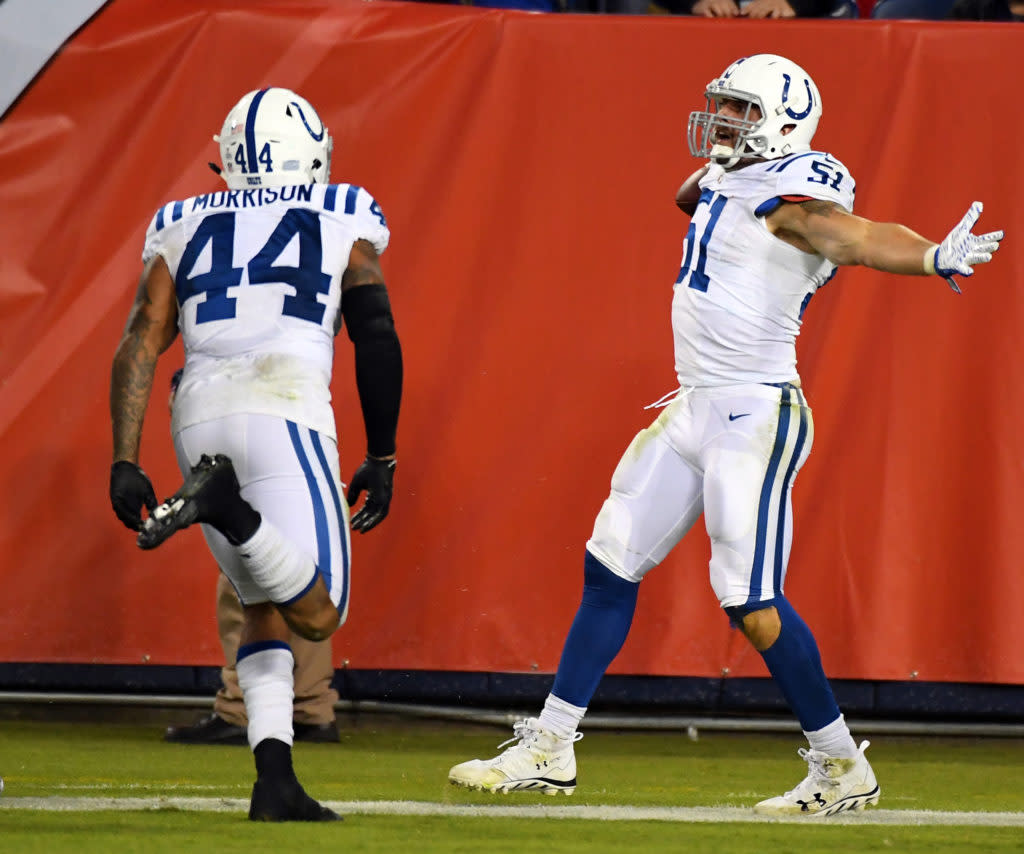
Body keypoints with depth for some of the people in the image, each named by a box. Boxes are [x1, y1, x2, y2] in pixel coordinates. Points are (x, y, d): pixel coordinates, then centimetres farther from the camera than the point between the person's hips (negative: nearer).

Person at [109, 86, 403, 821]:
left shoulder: (186, 227, 21)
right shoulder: (344, 221, 15)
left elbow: (140, 344, 11)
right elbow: (377, 340, 7)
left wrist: (125, 464, 8)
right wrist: (381, 458, 13)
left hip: (200, 417, 4)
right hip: (285, 412, -4)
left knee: (265, 609, 17)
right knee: (317, 617, -8)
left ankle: (276, 781, 1)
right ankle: (227, 506, -31)